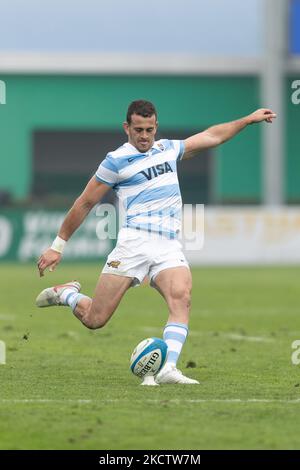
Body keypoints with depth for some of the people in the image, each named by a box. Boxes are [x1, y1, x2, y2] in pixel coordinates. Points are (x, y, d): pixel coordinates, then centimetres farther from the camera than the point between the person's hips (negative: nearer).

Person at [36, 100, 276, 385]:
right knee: (95, 319, -7)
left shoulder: (168, 149, 19)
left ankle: (168, 369, -35)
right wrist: (58, 246, 7)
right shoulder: (117, 161, 2)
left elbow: (212, 136, 32)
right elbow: (85, 203, 6)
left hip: (169, 248, 4)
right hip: (135, 242, -4)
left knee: (181, 297, -27)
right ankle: (66, 293, 26)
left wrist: (250, 119, 32)